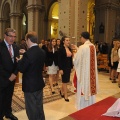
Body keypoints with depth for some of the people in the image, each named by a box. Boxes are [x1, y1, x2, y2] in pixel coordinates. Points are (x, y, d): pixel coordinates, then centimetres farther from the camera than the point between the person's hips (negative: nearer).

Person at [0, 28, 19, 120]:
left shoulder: (15, 47, 6)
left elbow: (17, 62, 6)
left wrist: (14, 74, -8)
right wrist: (8, 76, -16)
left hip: (12, 77, 5)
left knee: (9, 97, 19)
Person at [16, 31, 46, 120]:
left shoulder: (28, 54, -24)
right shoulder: (42, 52, -1)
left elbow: (21, 69, -17)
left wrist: (19, 61, 3)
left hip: (30, 85, -7)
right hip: (39, 83, 7)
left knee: (31, 108, 10)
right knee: (39, 106, 23)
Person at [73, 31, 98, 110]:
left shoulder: (82, 47, -18)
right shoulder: (93, 46, 3)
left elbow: (76, 60, -13)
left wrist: (75, 53, 8)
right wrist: (78, 50, 17)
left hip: (84, 72, -7)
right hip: (91, 72, 7)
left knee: (83, 89, 4)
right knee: (90, 88, 17)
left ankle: (82, 108, 15)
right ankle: (91, 106, 31)